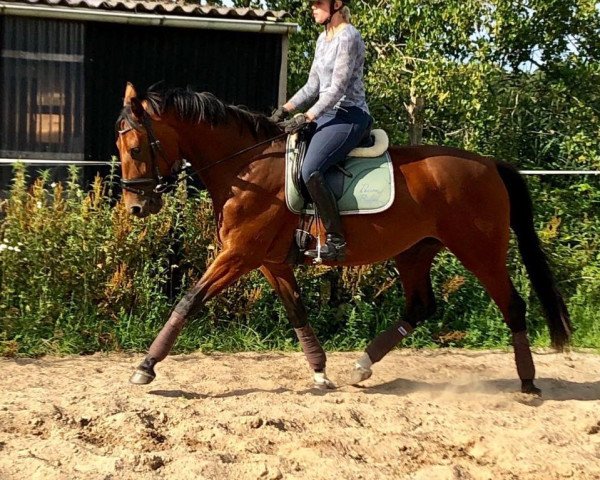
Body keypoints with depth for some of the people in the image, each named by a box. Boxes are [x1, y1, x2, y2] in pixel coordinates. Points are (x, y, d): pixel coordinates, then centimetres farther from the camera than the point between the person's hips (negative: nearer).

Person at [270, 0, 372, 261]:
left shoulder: (348, 37, -11)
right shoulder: (323, 39, 16)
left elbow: (338, 88, -17)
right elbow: (313, 86, 19)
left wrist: (306, 118, -20)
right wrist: (285, 109, 9)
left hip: (349, 116, -10)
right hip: (327, 114, 10)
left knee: (310, 170, -28)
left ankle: (336, 242, -23)